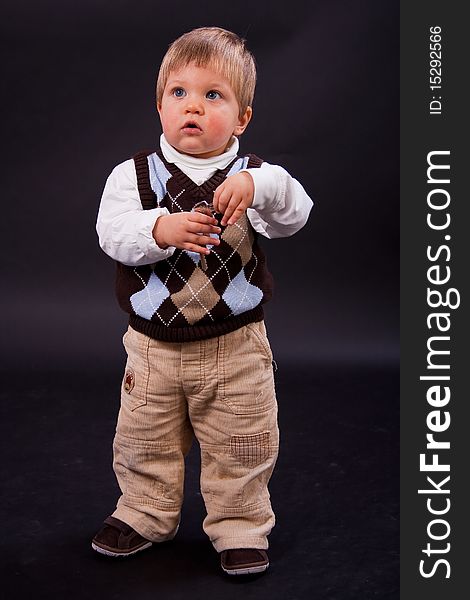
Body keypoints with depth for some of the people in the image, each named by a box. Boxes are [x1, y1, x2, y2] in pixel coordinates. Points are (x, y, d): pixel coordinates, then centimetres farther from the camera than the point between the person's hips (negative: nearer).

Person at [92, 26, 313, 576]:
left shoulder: (255, 175, -5)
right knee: (144, 443, 18)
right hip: (153, 345, 1)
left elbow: (293, 216, -22)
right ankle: (144, 514, 41)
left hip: (236, 348, -1)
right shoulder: (134, 174, -4)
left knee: (241, 448, 11)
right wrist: (162, 228, -37)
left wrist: (257, 186, -42)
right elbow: (113, 232, -18)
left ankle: (240, 527, 32)